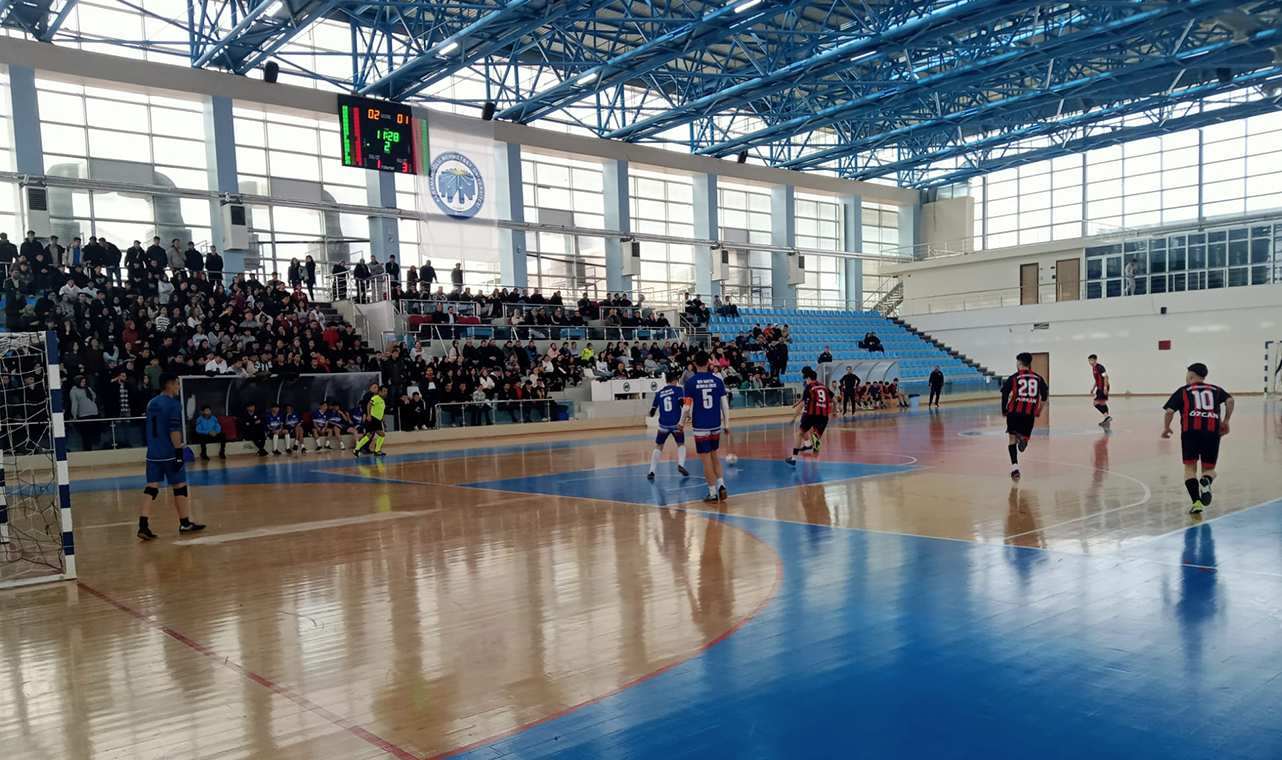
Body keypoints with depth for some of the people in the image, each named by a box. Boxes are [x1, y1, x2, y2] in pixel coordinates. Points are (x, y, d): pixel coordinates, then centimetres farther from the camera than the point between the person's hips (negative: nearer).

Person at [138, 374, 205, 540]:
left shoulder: (151, 404, 14)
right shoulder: (174, 404, -10)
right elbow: (174, 431, -18)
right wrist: (179, 453, -17)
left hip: (153, 454, 7)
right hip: (169, 454, -7)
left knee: (151, 488, 2)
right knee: (179, 487, 5)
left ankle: (143, 525, -9)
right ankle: (185, 524, 15)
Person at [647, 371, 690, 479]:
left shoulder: (659, 393, 11)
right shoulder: (677, 389, 2)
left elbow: (652, 413, 13)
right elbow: (682, 403, -12)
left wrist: (652, 413, 35)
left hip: (663, 424, 2)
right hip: (676, 423, -2)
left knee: (658, 446, 12)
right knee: (681, 444, 19)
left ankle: (652, 471, 2)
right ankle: (681, 465, -3)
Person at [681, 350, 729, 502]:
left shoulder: (690, 383, -8)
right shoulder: (717, 381, 0)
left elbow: (687, 407, -9)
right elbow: (725, 405, 1)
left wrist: (682, 422, 8)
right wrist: (726, 425, 12)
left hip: (700, 427, -3)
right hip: (716, 425, 3)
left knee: (706, 460, 4)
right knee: (714, 456, 21)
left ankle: (713, 493, 9)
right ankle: (721, 485, 7)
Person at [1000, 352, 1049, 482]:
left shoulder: (1013, 378, 2)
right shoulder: (1038, 378, 10)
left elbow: (1004, 395, -4)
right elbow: (1045, 396, 8)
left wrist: (1004, 411, 9)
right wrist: (1039, 412, 20)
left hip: (1014, 412, -1)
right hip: (1030, 414, 2)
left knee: (1012, 439, 11)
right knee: (1024, 437, 14)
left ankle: (1015, 467, 1)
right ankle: (1022, 438, -24)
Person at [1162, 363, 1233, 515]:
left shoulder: (1183, 391, 15)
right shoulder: (1215, 390, 21)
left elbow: (1169, 411, 2)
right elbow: (1230, 400, 2)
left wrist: (1166, 428, 17)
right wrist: (1226, 421, 11)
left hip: (1191, 430, -2)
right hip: (1212, 431, 2)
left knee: (1190, 467, 7)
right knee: (1209, 468, 13)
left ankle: (1196, 501, -9)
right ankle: (1206, 480, -23)